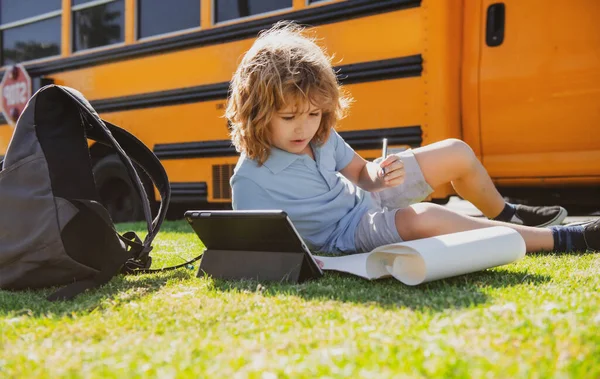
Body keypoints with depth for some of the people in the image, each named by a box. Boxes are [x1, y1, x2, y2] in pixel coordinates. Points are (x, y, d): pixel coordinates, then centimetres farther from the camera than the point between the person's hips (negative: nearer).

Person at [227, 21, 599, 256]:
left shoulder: (321, 135, -6)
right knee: (422, 218, -38)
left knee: (457, 154, 7)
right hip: (345, 234, -8)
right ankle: (562, 239, -25)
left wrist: (381, 177, -17)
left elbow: (359, 174, 7)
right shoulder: (251, 180, -26)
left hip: (366, 197, 9)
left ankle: (505, 215, 39)